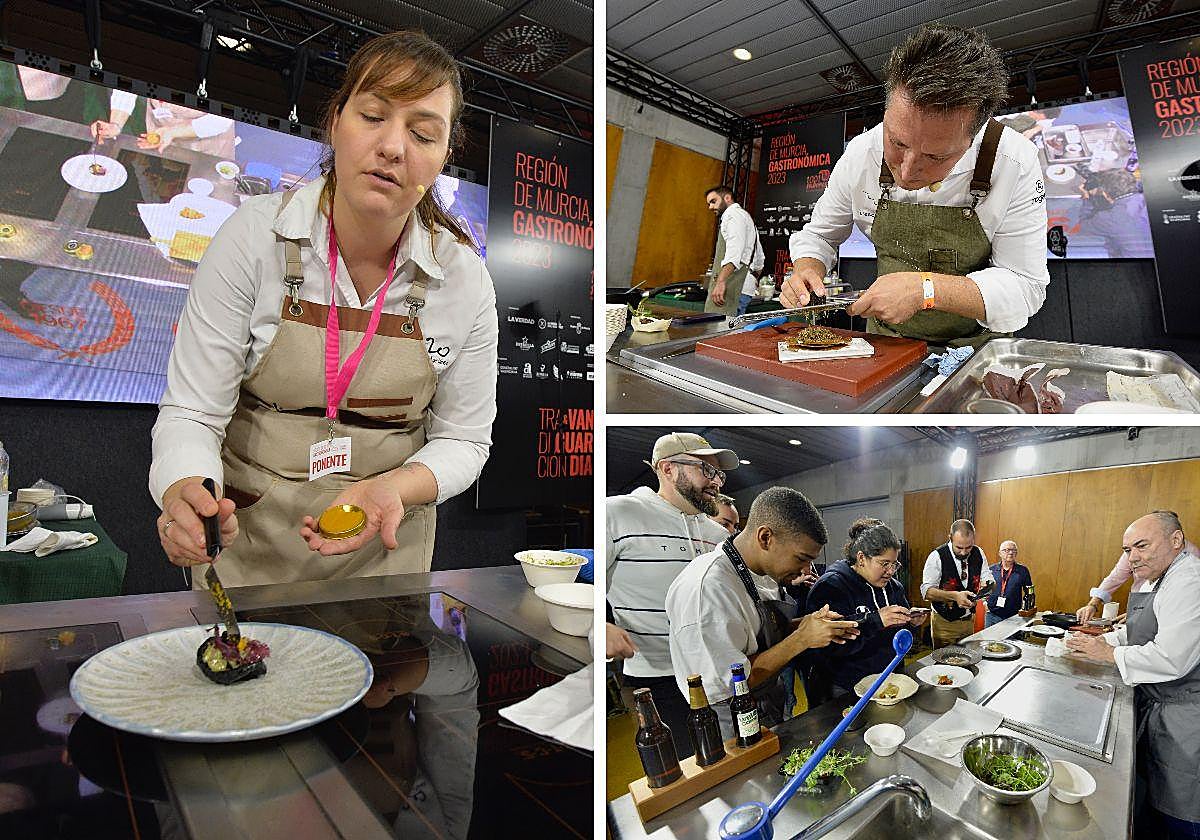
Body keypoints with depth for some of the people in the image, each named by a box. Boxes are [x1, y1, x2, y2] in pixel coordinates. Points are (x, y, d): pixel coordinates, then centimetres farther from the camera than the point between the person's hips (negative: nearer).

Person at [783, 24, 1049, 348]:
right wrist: (806, 271, -17)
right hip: (886, 337, 2)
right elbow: (819, 235, 4)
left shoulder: (1015, 164, -16)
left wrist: (925, 289, -29)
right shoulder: (861, 154, -10)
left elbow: (1026, 289, -15)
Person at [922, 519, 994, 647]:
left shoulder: (978, 553, -3)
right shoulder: (937, 557, -19)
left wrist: (986, 586, -18)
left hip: (969, 621, 5)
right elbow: (926, 591, -20)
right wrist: (955, 595, -33)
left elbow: (989, 581, 6)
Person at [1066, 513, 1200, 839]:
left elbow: (1171, 660, -30)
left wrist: (1108, 653, -18)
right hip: (1152, 703, 10)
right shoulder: (1150, 580, 9)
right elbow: (1137, 631, 21)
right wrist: (1099, 640, 4)